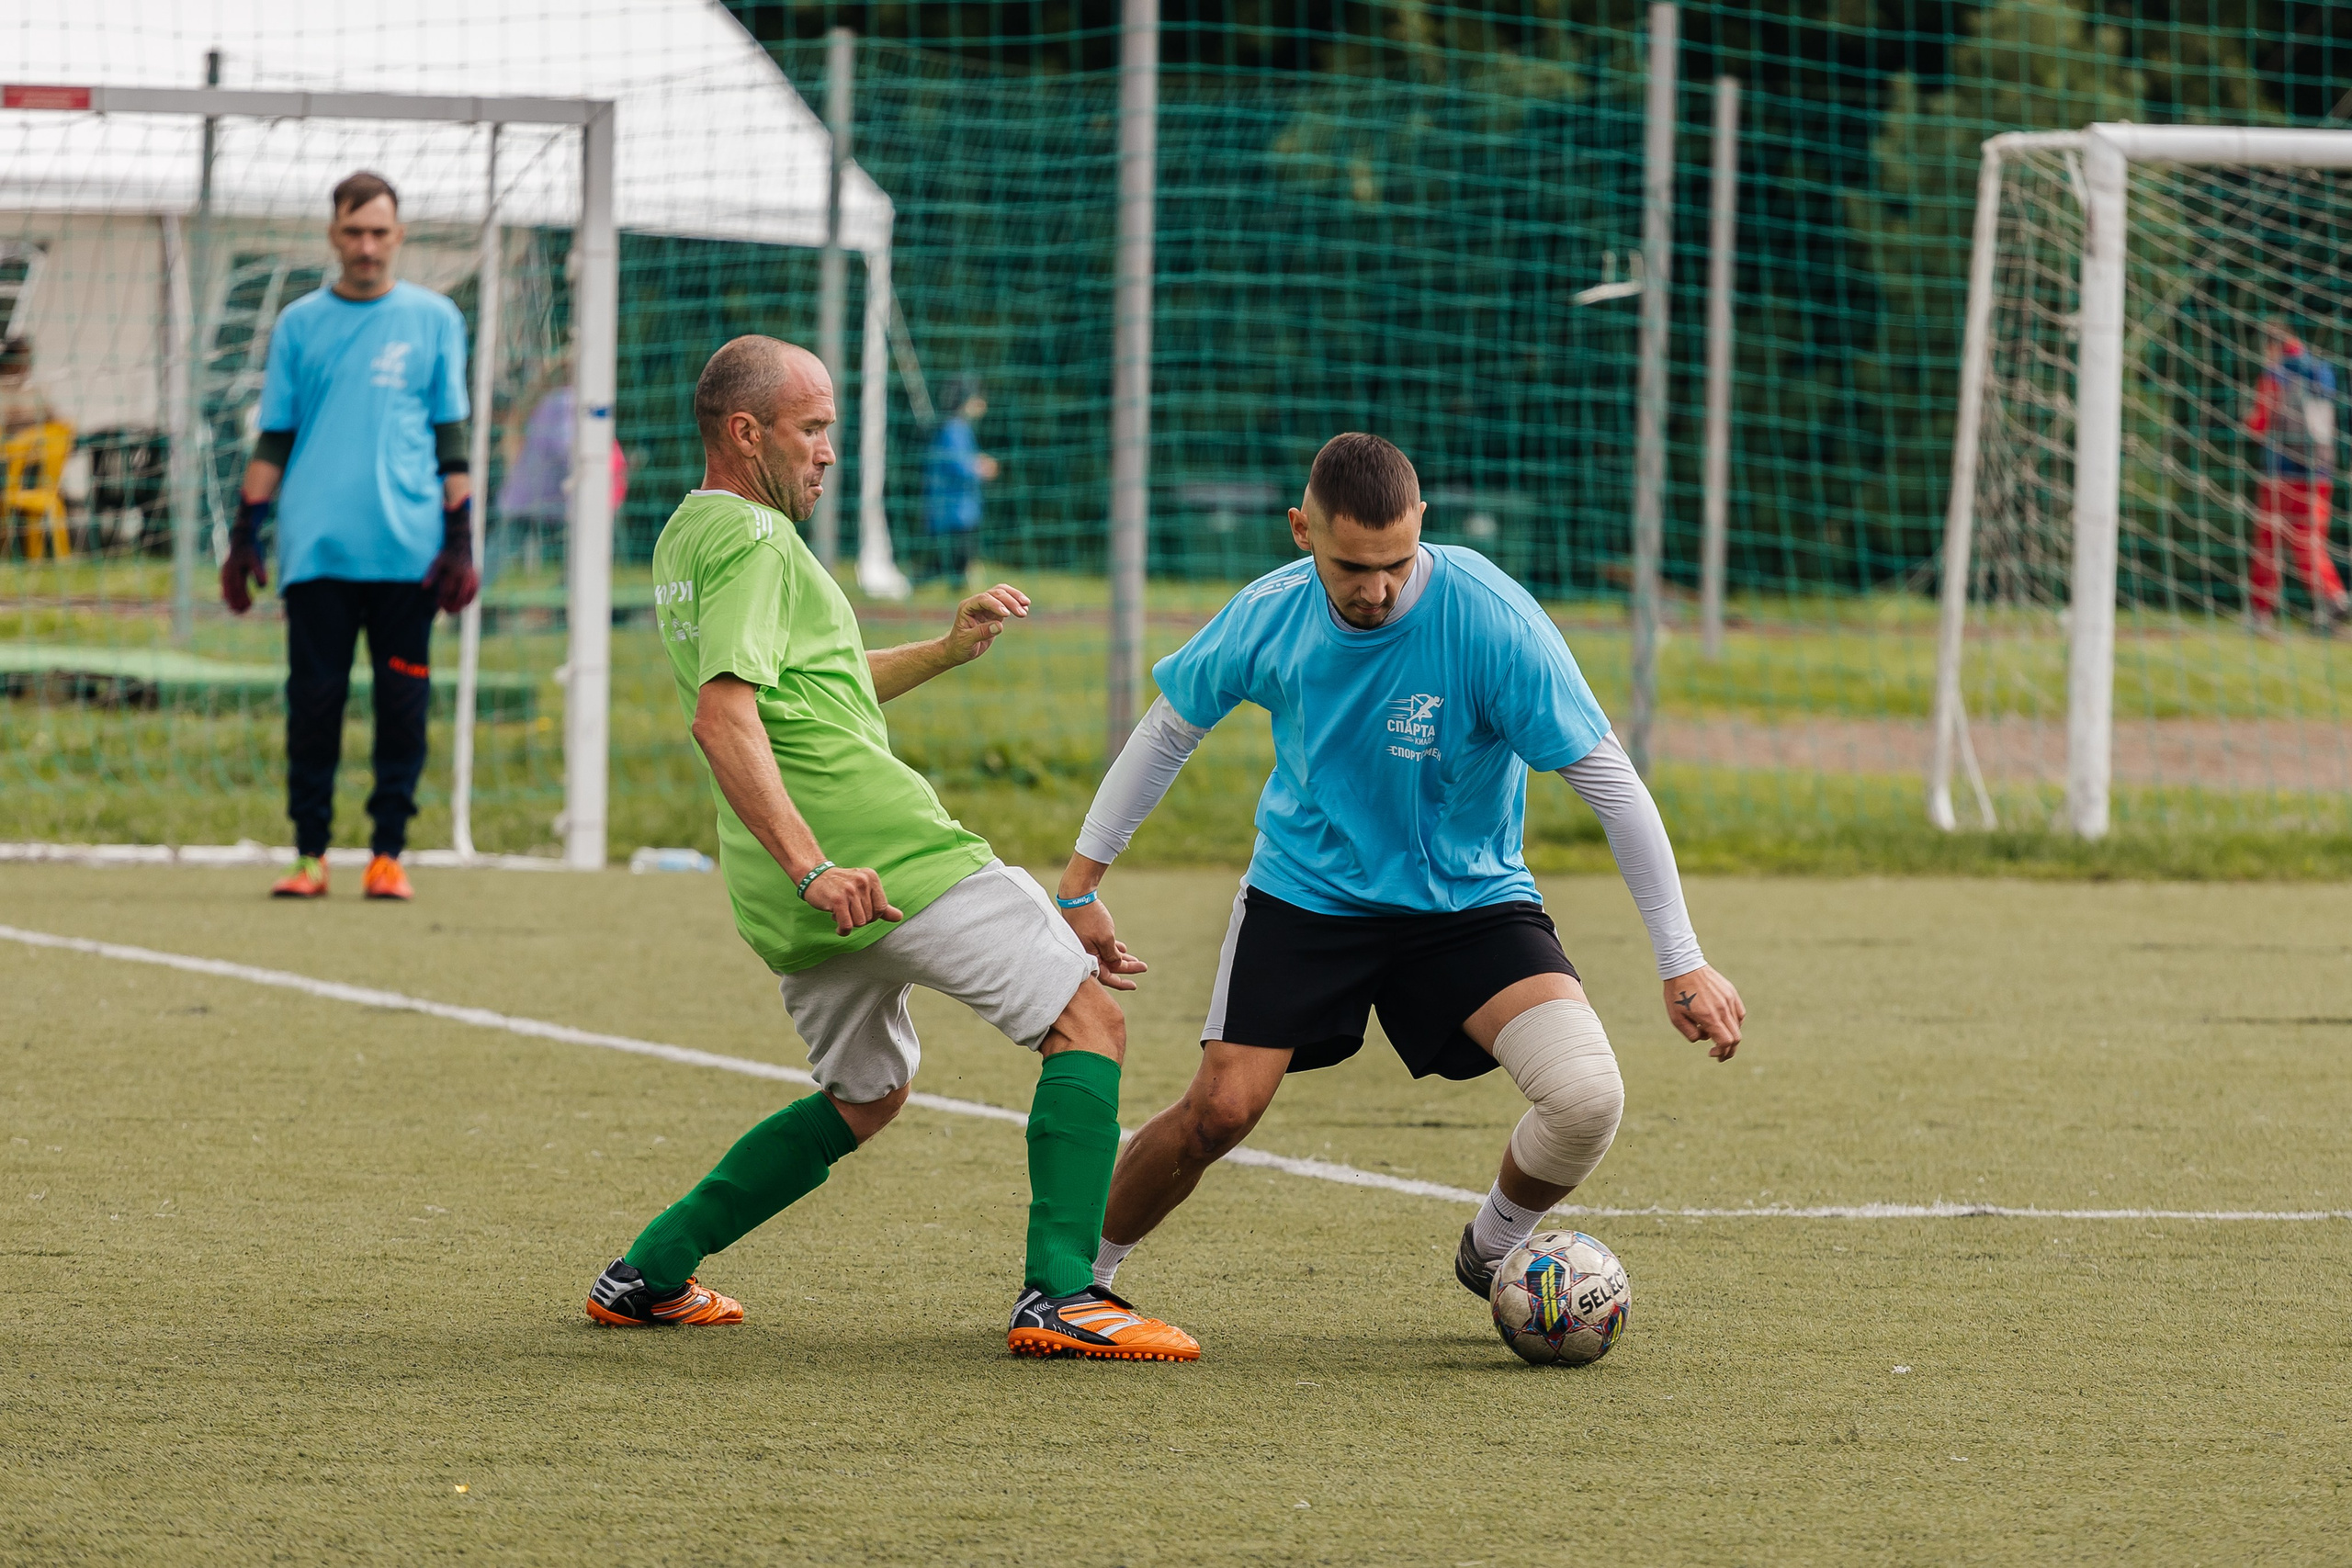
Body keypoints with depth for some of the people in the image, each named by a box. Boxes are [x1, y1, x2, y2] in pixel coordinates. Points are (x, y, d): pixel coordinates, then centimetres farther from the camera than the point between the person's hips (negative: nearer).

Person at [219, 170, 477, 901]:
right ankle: (310, 853, 5)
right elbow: (274, 439, 13)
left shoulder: (433, 319, 9)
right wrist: (245, 537, 6)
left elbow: (450, 437, 8)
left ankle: (388, 853, 5)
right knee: (313, 697, -2)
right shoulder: (299, 325, 11)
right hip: (316, 545, 1)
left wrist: (459, 542, 1)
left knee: (402, 702, -1)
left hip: (407, 550, 0)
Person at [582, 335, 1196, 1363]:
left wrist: (948, 651, 24)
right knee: (1088, 1023, -6)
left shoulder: (685, 537, 20)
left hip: (791, 895, 10)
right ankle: (1059, 1296, -18)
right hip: (889, 856, -10)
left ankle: (648, 1274, 19)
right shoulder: (752, 541, -11)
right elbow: (723, 716, -25)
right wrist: (814, 868, -30)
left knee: (864, 1100, 26)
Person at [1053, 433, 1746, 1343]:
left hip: (1470, 901, -1)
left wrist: (1682, 964, -20)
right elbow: (1170, 728, 6)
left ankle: (1495, 1248, 11)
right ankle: (1079, 1274, 13)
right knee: (1219, 1110, -14)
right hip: (1305, 891, 1)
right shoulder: (1269, 617, -13)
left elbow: (1607, 780, -19)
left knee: (1587, 1096, -22)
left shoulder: (1490, 618, -24)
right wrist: (1082, 883, 8)